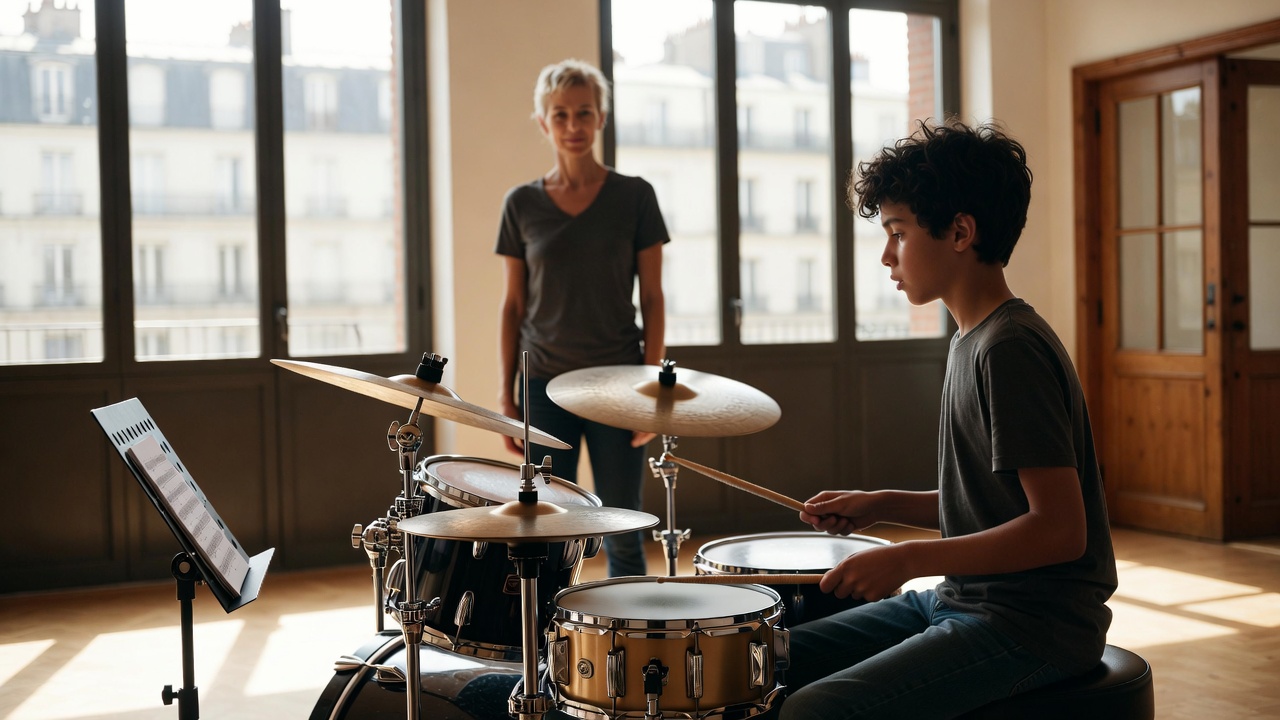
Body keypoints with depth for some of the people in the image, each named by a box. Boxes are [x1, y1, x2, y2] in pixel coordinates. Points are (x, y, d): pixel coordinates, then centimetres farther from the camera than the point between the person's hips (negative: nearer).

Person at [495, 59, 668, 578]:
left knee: (621, 534, 3)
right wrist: (507, 395, 2)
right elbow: (512, 306, 7)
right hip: (545, 385, 2)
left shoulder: (634, 197, 0)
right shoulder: (521, 204, 5)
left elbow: (652, 300, 0)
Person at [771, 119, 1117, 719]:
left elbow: (1060, 527, -23)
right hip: (961, 601, 9)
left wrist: (911, 559, -24)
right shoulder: (974, 340, 11)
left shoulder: (1010, 348, -19)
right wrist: (884, 506, 9)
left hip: (1037, 625, -9)